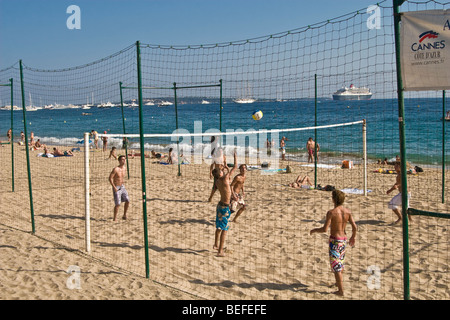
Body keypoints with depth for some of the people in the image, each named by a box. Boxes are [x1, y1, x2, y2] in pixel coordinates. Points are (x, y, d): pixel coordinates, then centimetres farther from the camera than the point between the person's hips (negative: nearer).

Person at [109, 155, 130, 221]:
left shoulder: (125, 168, 4)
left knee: (127, 200, -3)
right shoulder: (116, 169, -18)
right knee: (118, 204, -9)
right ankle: (115, 218, 6)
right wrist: (114, 187, -21)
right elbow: (110, 178, -18)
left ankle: (124, 216, 11)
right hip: (116, 188, -6)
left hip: (122, 187, 6)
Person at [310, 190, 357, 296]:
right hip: (344, 239, 7)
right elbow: (354, 227, -4)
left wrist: (314, 230, -5)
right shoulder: (347, 211, -3)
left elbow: (325, 229, -22)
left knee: (336, 266, 1)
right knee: (341, 262, 26)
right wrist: (353, 236, 14)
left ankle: (341, 290, 4)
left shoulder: (331, 212, -20)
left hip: (334, 240, -7)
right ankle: (339, 283, 43)